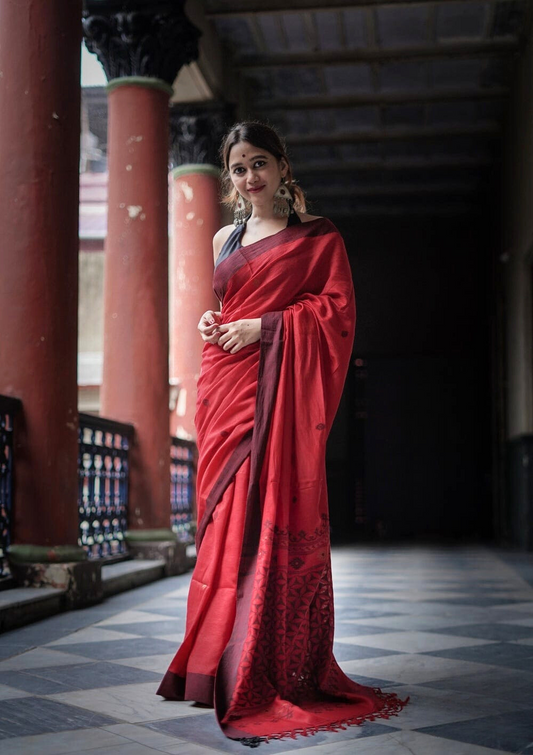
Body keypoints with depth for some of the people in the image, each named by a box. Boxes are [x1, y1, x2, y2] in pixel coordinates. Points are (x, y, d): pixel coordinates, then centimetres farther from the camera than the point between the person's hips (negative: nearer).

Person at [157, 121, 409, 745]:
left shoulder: (317, 237, 5)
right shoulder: (225, 239, 20)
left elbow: (338, 310, -3)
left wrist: (264, 326, -12)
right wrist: (211, 320, 8)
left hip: (280, 388, -5)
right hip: (224, 386, 5)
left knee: (274, 513, -11)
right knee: (224, 513, 3)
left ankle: (273, 666, -8)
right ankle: (225, 662, 11)